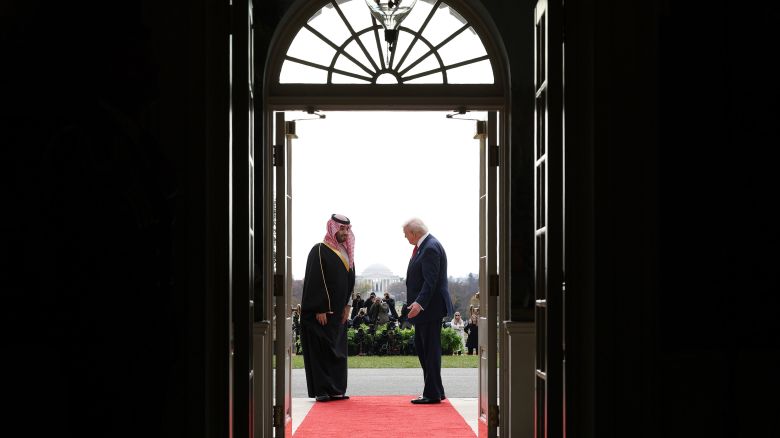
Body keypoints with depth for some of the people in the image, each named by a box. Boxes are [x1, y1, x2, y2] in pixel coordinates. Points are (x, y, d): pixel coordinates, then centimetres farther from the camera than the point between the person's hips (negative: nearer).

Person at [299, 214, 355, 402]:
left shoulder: (346, 253, 14)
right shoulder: (319, 251, -9)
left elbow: (350, 280, 17)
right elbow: (315, 281, -14)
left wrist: (347, 305, 6)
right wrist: (320, 309, -18)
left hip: (338, 311, 7)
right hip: (320, 312, -7)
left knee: (337, 351, 8)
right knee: (320, 350, -5)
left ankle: (336, 390, 12)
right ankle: (321, 390, -3)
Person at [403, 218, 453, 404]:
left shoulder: (431, 248, -17)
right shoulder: (423, 246, 13)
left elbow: (431, 280, -24)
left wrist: (420, 303, -30)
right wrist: (417, 303, 16)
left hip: (430, 307, -11)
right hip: (423, 307, 11)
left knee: (431, 349, -5)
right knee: (420, 345, 15)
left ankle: (433, 394, 1)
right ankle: (435, 390, 22)